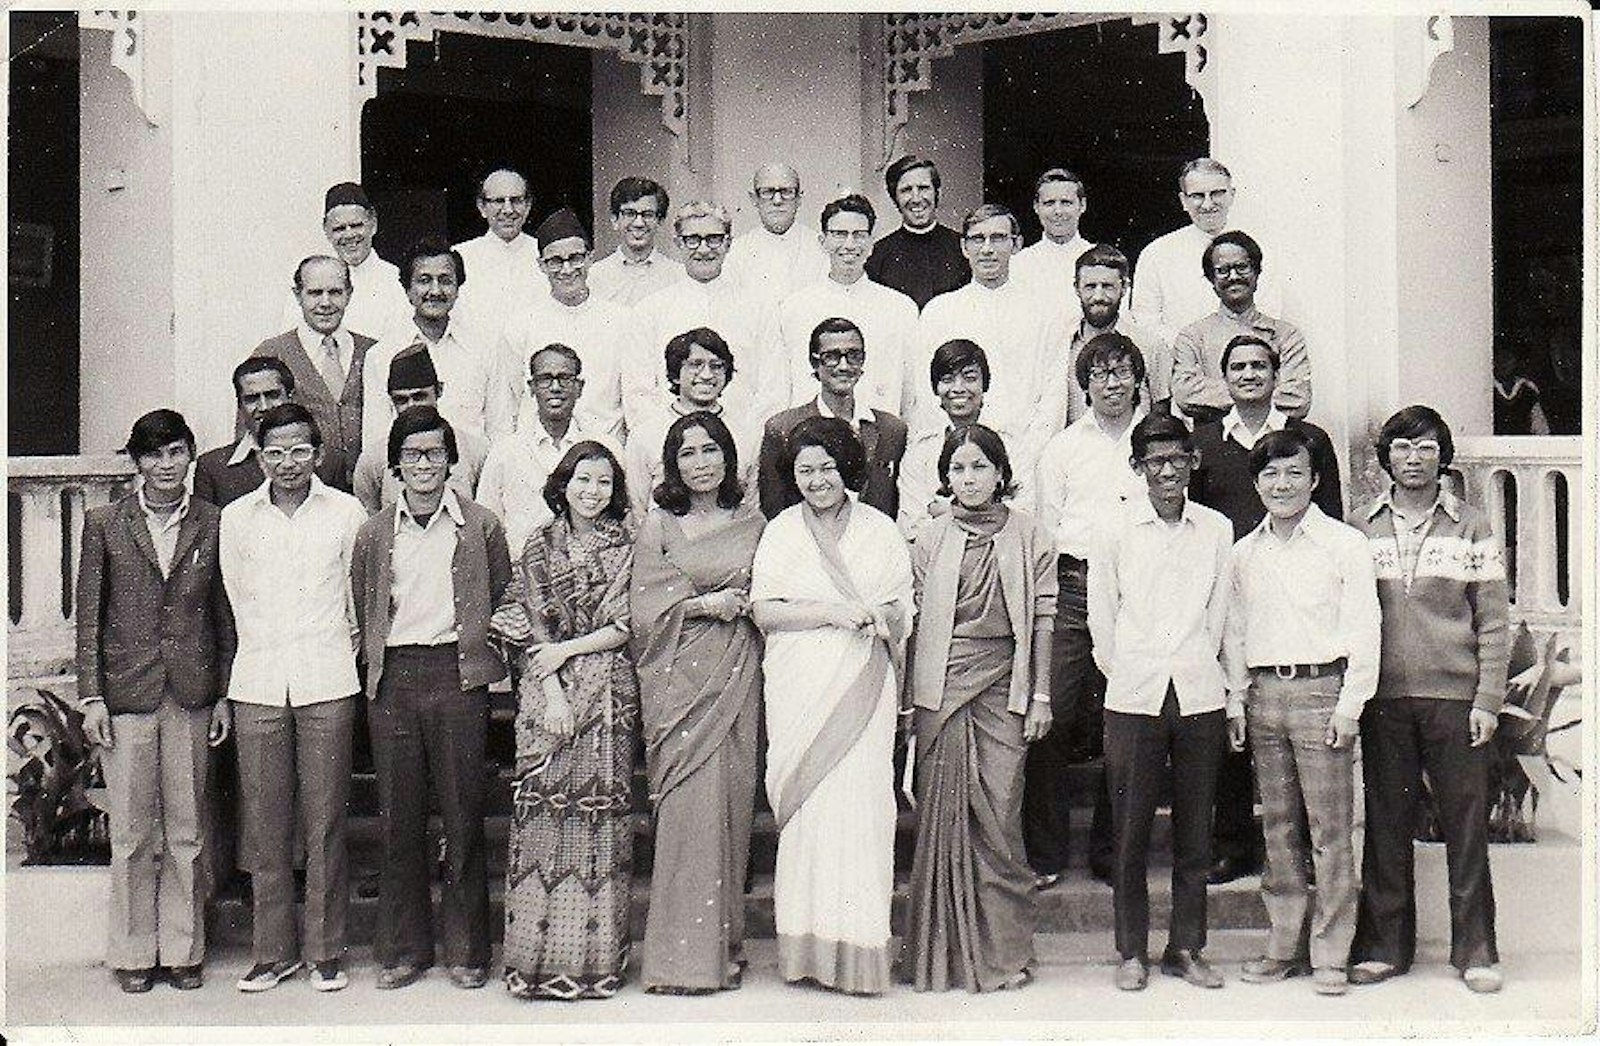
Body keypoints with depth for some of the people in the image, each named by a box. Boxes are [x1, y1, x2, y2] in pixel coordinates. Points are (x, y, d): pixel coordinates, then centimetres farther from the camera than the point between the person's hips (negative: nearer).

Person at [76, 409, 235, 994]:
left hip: (191, 694, 1)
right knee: (131, 833, 4)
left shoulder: (213, 524, 5)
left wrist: (224, 694, 4)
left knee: (187, 830, 6)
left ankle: (182, 949, 18)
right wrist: (91, 696, -3)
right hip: (126, 693, -1)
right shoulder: (104, 524, 3)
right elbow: (88, 616, 3)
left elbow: (225, 616, 8)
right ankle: (132, 952, 17)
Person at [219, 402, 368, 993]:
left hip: (326, 683, -1)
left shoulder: (346, 513, 3)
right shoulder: (236, 518, 7)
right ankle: (272, 950, 14)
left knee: (325, 822, 1)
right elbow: (238, 597, 15)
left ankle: (326, 951, 11)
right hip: (257, 684, 2)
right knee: (264, 823, 4)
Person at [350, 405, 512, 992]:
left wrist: (476, 645, 4)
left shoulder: (480, 527, 5)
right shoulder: (374, 533, 10)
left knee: (463, 816, 2)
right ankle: (402, 949, 16)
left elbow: (502, 601, 12)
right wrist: (375, 659, 8)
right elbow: (362, 609, 18)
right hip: (392, 679, 2)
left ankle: (466, 950, 12)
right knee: (399, 817, 6)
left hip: (457, 674, -2)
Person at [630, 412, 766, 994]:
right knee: (688, 804, -8)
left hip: (737, 676, 3)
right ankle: (684, 953, -3)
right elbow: (644, 609, -1)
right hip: (680, 677, -2)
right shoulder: (658, 526, 4)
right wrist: (708, 604, -11)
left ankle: (724, 946, 12)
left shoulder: (753, 523, 12)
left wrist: (745, 603, -4)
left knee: (731, 801, 2)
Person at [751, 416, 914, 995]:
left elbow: (900, 614, 9)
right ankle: (807, 946, 4)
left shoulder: (879, 530, 10)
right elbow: (764, 611, -1)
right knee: (806, 803, -4)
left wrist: (871, 617, -11)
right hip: (798, 688, 0)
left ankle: (859, 945, -3)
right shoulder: (781, 531, 9)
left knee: (860, 801, -8)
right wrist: (834, 612, -11)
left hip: (862, 688, 0)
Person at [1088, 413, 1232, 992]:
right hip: (1134, 698, -1)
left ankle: (1186, 948, 19)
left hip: (1199, 696, 2)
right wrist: (1125, 674, 8)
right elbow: (1101, 614, 5)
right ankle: (1131, 951, 13)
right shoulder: (1118, 529, 0)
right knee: (1130, 829, 2)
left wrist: (1197, 670, 8)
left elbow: (1218, 613, 10)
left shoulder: (1217, 530, 5)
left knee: (1194, 829, 7)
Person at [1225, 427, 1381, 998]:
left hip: (1321, 690, -4)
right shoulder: (1244, 552, 13)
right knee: (1277, 827, 8)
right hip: (1264, 694, 5)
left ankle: (1330, 955, 2)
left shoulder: (1344, 543, -1)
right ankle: (1285, 944, 16)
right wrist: (1236, 701, 9)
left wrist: (1349, 705, -9)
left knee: (1329, 829, -4)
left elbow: (1364, 629, -3)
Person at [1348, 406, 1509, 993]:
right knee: (1385, 821, 5)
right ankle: (1384, 945, 15)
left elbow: (1493, 622, 4)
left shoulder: (1472, 528, 6)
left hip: (1454, 696, -1)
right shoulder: (1360, 531, 9)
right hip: (1382, 698, 1)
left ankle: (1475, 950, 12)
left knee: (1465, 821, 2)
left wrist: (1487, 700, -3)